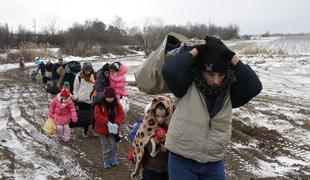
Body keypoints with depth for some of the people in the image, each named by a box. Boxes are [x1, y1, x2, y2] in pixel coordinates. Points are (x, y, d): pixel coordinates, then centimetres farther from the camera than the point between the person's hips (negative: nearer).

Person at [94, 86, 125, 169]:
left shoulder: (117, 104, -4)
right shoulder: (99, 104, -13)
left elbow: (121, 115, -6)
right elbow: (97, 115, -21)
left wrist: (117, 123, -23)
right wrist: (107, 122, -28)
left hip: (114, 129, 3)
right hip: (103, 129, -3)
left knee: (114, 145, 12)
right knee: (106, 147, 6)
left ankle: (113, 158, 35)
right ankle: (106, 161, 24)